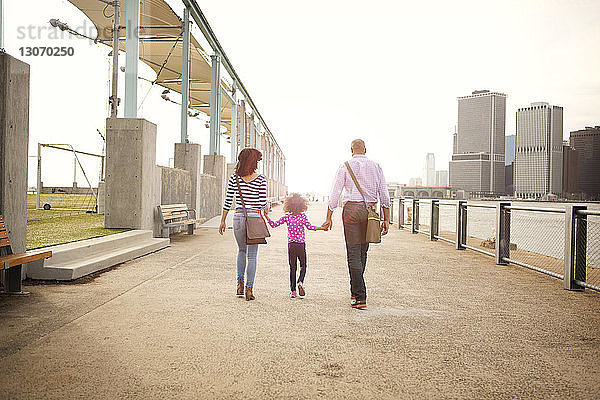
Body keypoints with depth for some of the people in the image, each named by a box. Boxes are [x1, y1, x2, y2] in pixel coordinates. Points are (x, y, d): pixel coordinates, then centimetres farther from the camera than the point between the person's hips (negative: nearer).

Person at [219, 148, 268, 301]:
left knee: (242, 251, 23)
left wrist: (222, 221, 8)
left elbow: (228, 201, 2)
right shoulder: (261, 179, -4)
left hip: (238, 217, 2)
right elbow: (263, 203, -4)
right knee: (252, 255, 5)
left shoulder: (234, 178, 1)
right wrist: (266, 206, 19)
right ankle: (249, 289, 4)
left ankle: (240, 283, 18)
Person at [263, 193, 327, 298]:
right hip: (301, 245, -1)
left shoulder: (287, 217, 0)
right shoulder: (303, 216, -5)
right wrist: (321, 228, -8)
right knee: (303, 265, 14)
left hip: (291, 245, 2)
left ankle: (292, 291, 5)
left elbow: (274, 224, -4)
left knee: (292, 267, 8)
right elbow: (309, 226, -15)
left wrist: (267, 217, 3)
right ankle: (300, 282, -13)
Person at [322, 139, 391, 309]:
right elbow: (384, 194, 5)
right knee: (362, 252, 14)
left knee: (354, 253, -3)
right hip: (370, 210, 3)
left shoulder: (345, 166, 1)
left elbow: (335, 193, -2)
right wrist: (386, 219, 9)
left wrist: (329, 217, 3)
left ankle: (360, 297, -8)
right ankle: (355, 292, 26)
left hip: (352, 209, -3)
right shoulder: (375, 167, 8)